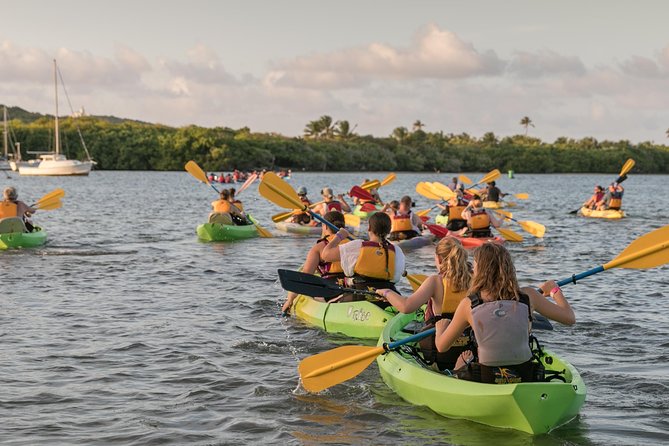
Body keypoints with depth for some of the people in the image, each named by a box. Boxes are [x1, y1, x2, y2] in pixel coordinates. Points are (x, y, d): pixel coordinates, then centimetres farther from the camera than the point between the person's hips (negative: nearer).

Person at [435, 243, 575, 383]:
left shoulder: (468, 304, -10)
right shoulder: (527, 296, -8)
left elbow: (441, 346, 1)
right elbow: (569, 318, 3)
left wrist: (441, 326, 24)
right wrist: (554, 290, 22)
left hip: (484, 381, -1)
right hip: (524, 379, 2)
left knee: (464, 358, 31)